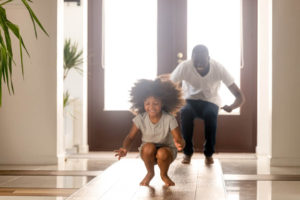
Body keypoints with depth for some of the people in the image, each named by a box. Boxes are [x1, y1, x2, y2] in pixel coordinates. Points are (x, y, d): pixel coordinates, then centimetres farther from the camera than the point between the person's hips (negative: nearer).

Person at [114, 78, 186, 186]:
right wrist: (125, 148, -31)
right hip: (148, 152, 1)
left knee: (162, 153, -35)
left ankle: (164, 175, 0)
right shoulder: (140, 119, -15)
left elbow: (179, 139, -23)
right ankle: (150, 173, -3)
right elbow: (130, 137, -9)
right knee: (149, 147, -33)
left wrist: (179, 143, -50)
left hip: (167, 150, -1)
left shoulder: (169, 119, -21)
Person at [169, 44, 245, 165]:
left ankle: (209, 153, -13)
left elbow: (240, 96, -25)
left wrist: (231, 107, -48)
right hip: (190, 100, 0)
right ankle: (187, 152, -14)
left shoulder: (219, 69, -23)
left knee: (211, 114, -35)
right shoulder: (184, 67, -23)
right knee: (185, 113, -34)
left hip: (210, 102, 0)